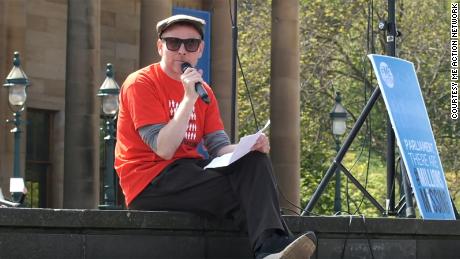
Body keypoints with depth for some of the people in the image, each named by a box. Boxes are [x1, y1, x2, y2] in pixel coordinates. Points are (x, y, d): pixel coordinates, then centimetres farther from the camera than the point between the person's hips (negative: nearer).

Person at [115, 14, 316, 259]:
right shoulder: (141, 84, -9)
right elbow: (164, 149, -19)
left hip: (189, 172, 7)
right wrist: (189, 98, -22)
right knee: (241, 191, -23)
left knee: (254, 161, -16)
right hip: (149, 183, -7)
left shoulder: (203, 91, 13)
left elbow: (220, 148, 3)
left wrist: (250, 146, -19)